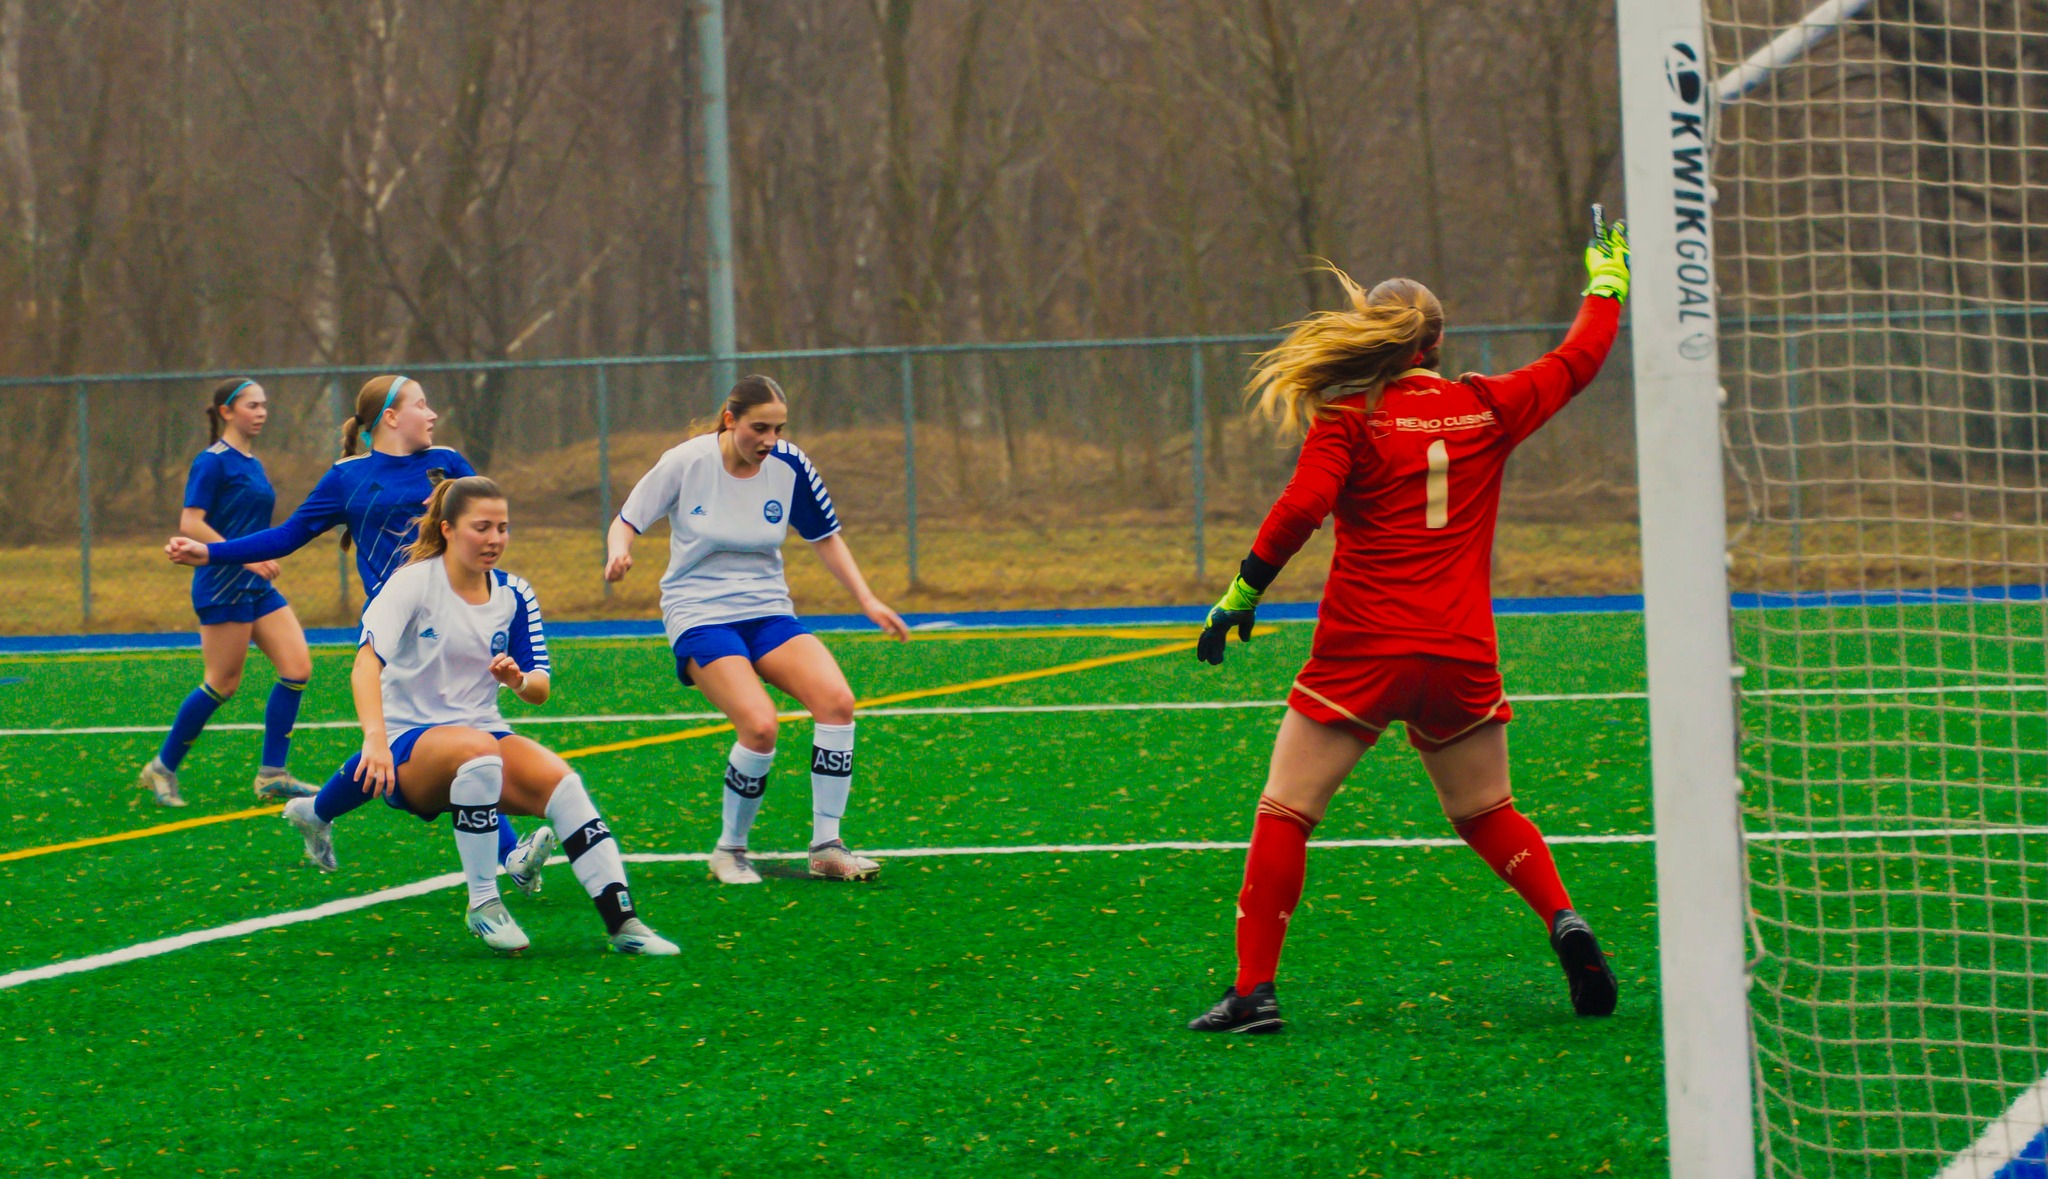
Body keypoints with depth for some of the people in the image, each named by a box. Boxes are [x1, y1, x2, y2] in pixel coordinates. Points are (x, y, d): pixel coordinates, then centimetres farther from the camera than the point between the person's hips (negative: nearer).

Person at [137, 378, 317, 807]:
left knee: (297, 667, -3)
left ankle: (272, 775, 0)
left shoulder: (252, 464, 16)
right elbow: (190, 523, -18)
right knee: (223, 683, -4)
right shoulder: (214, 462, -11)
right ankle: (162, 769, 11)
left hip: (257, 586, 9)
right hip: (222, 585, -8)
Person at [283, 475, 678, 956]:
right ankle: (483, 905, -28)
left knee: (560, 781, -25)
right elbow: (366, 661, -25)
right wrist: (375, 738, -42)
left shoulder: (514, 596, 6)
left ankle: (622, 922, -26)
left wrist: (518, 680, -19)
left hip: (484, 732, 5)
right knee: (478, 749, -38)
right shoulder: (414, 583, -10)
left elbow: (540, 690, 7)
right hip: (409, 742, -5)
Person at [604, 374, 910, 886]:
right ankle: (729, 851, -5)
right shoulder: (686, 463, -11)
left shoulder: (789, 466, -3)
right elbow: (627, 521, -1)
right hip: (698, 614, -4)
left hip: (768, 612, 4)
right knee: (760, 725, -27)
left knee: (836, 700, -22)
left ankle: (826, 847, -12)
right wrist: (619, 553, -23)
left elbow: (826, 537, 10)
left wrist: (868, 600, 2)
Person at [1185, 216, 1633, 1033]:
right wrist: (1608, 284, 39)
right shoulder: (1488, 408, 9)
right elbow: (1575, 362, 24)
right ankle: (1564, 922, -3)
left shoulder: (1348, 419, -2)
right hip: (1461, 657, 4)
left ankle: (1254, 990, -4)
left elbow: (1301, 508, -15)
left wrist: (1241, 594, -6)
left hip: (1361, 653, -3)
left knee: (1283, 815, 4)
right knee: (1488, 813, 21)